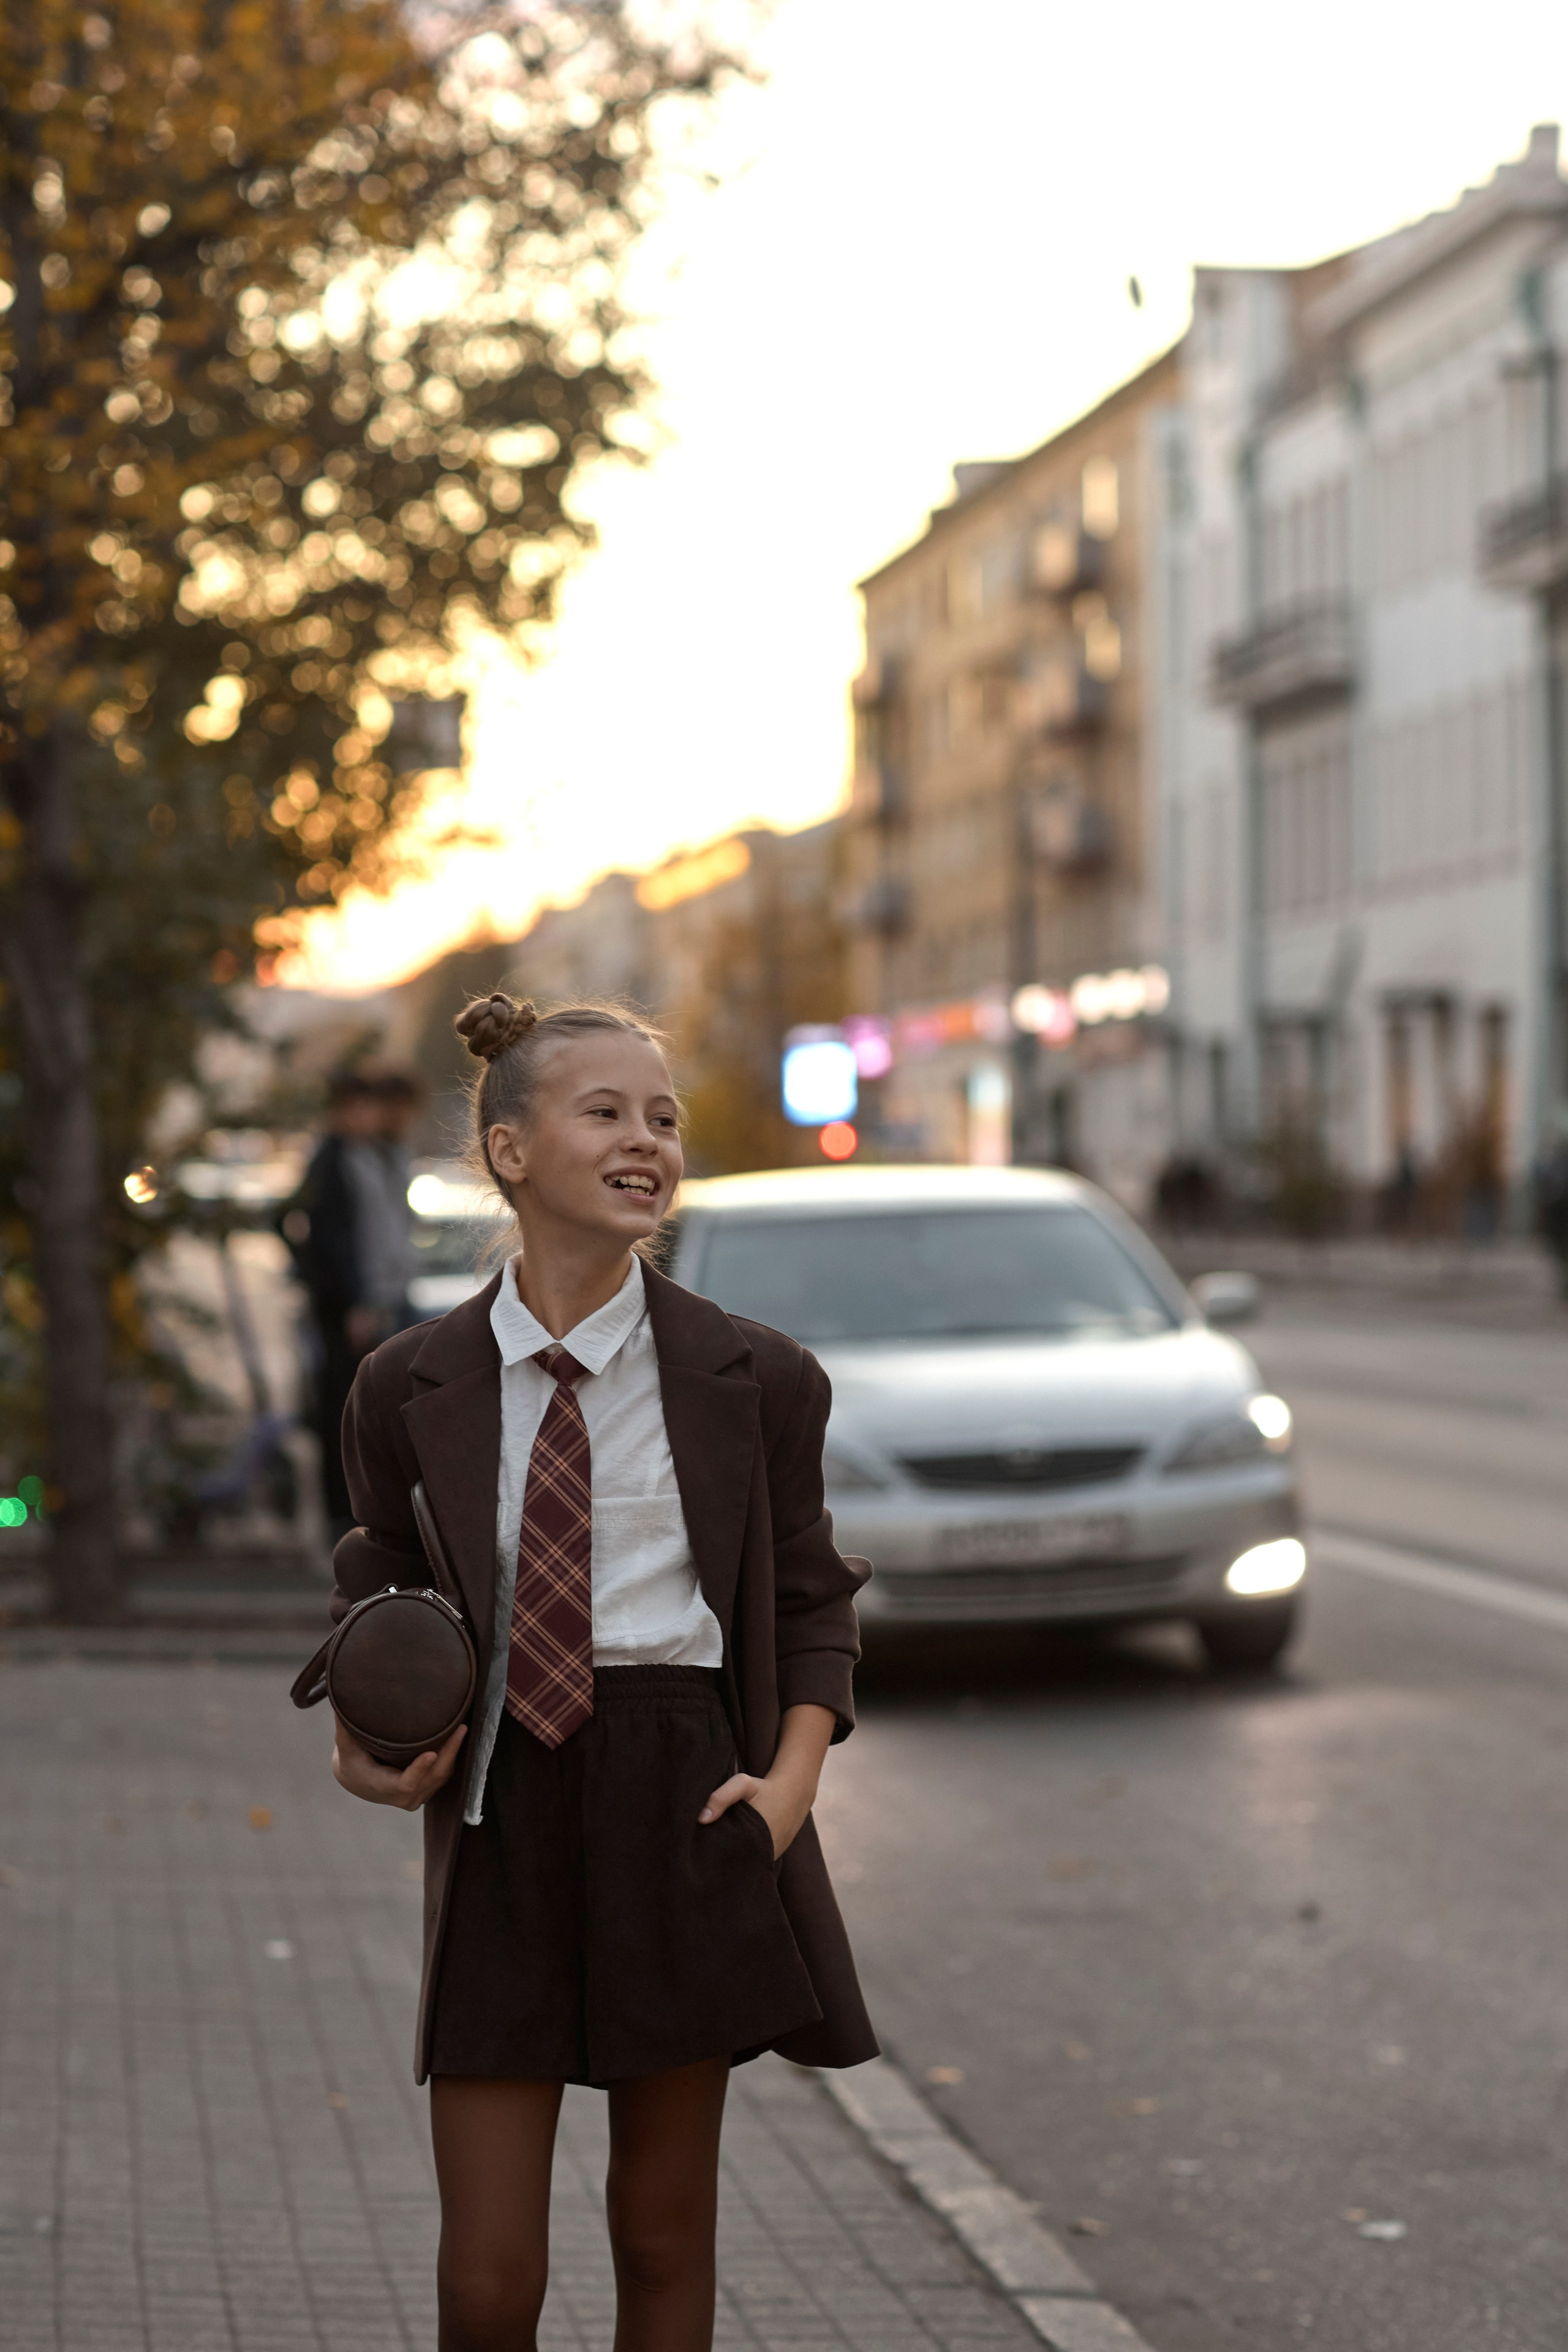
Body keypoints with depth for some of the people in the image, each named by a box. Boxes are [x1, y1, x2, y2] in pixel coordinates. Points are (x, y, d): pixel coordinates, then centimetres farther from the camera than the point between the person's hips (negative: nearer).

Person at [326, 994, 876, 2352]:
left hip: (684, 1809, 0)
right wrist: (364, 1746, -5)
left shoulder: (755, 1380, 0)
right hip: (502, 1823, 0)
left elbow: (813, 1601, 8)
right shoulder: (410, 1390, 1)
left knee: (666, 2239, 11)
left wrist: (793, 1775, -7)